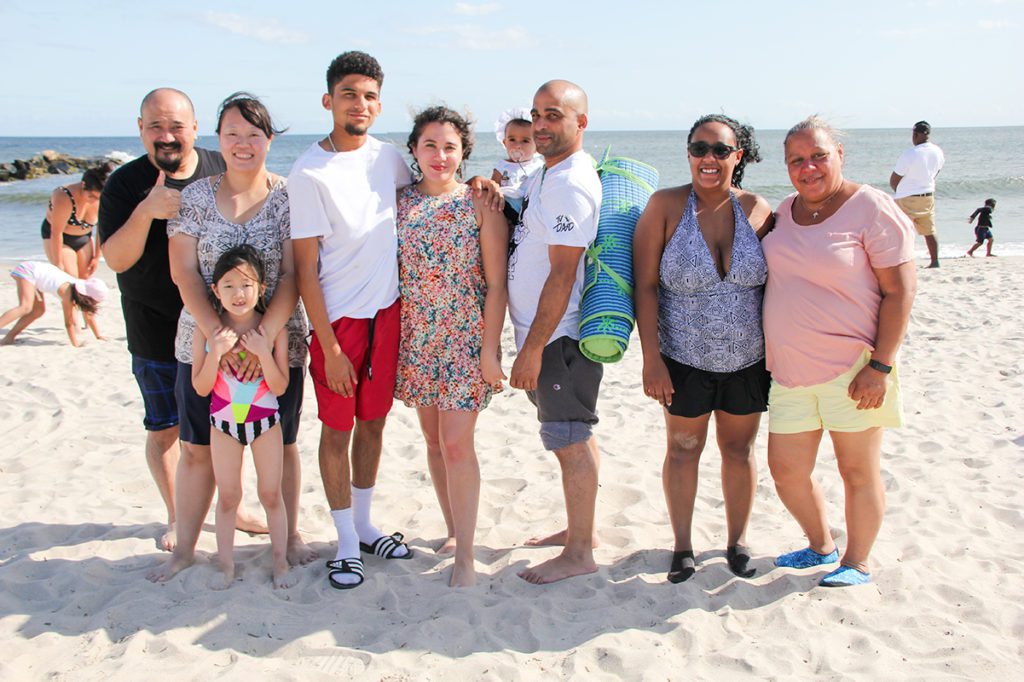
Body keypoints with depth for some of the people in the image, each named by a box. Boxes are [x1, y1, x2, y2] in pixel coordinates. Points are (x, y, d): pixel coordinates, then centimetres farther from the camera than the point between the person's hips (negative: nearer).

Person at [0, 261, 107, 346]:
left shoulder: (82, 287, -4)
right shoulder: (67, 293, -28)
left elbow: (89, 315, 8)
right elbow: (68, 322, -22)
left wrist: (98, 335, 13)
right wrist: (75, 343, -18)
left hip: (36, 270, 9)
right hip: (26, 271, -9)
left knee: (39, 310, 9)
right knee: (25, 308, -26)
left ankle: (9, 337, 11)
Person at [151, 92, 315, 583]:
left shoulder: (288, 197, -2)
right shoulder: (195, 197, 2)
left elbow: (293, 276, -8)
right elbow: (183, 272, -3)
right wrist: (219, 334, -16)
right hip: (204, 342, 1)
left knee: (281, 445, 10)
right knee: (200, 448, 9)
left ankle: (290, 536, 28)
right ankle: (184, 547, 24)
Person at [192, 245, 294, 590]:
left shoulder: (273, 330, -14)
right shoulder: (207, 331, -11)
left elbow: (280, 387, -14)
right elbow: (201, 388, -10)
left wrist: (263, 352, -27)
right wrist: (215, 352, -25)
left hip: (266, 422, -1)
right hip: (223, 423, 1)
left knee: (271, 494, 9)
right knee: (227, 496, 11)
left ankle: (280, 562, 24)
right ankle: (226, 564, 25)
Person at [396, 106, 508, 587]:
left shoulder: (480, 203, -5)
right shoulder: (401, 202, 5)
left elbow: (496, 283, -7)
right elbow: (390, 274, 9)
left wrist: (490, 349, -11)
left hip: (466, 337, -4)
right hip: (415, 338, 4)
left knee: (456, 443, -8)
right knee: (434, 441, 11)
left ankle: (464, 556, 3)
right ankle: (454, 531, 29)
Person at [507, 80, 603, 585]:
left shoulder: (570, 183, -18)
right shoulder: (550, 174, 14)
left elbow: (562, 274, -22)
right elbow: (535, 249, 21)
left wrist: (533, 347, -21)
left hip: (559, 337, -10)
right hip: (552, 334, 10)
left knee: (571, 442, 0)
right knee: (575, 438, 19)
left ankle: (579, 553, 12)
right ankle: (580, 528, 34)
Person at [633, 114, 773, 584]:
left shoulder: (757, 210, -3)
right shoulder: (666, 206, -9)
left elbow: (774, 284, 4)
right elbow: (645, 286, -10)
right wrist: (651, 357, -14)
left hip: (749, 359, 2)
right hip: (685, 360, -2)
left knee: (739, 448, 13)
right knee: (682, 448, 9)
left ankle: (738, 540, 31)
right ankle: (682, 545, 24)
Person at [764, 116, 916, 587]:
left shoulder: (869, 208, -9)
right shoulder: (785, 211, 10)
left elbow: (900, 289, -12)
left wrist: (880, 366, -17)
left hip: (851, 368, -6)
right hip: (791, 371, 6)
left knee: (858, 471, 7)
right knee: (786, 471, 10)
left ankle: (857, 563, 27)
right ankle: (821, 546, 35)